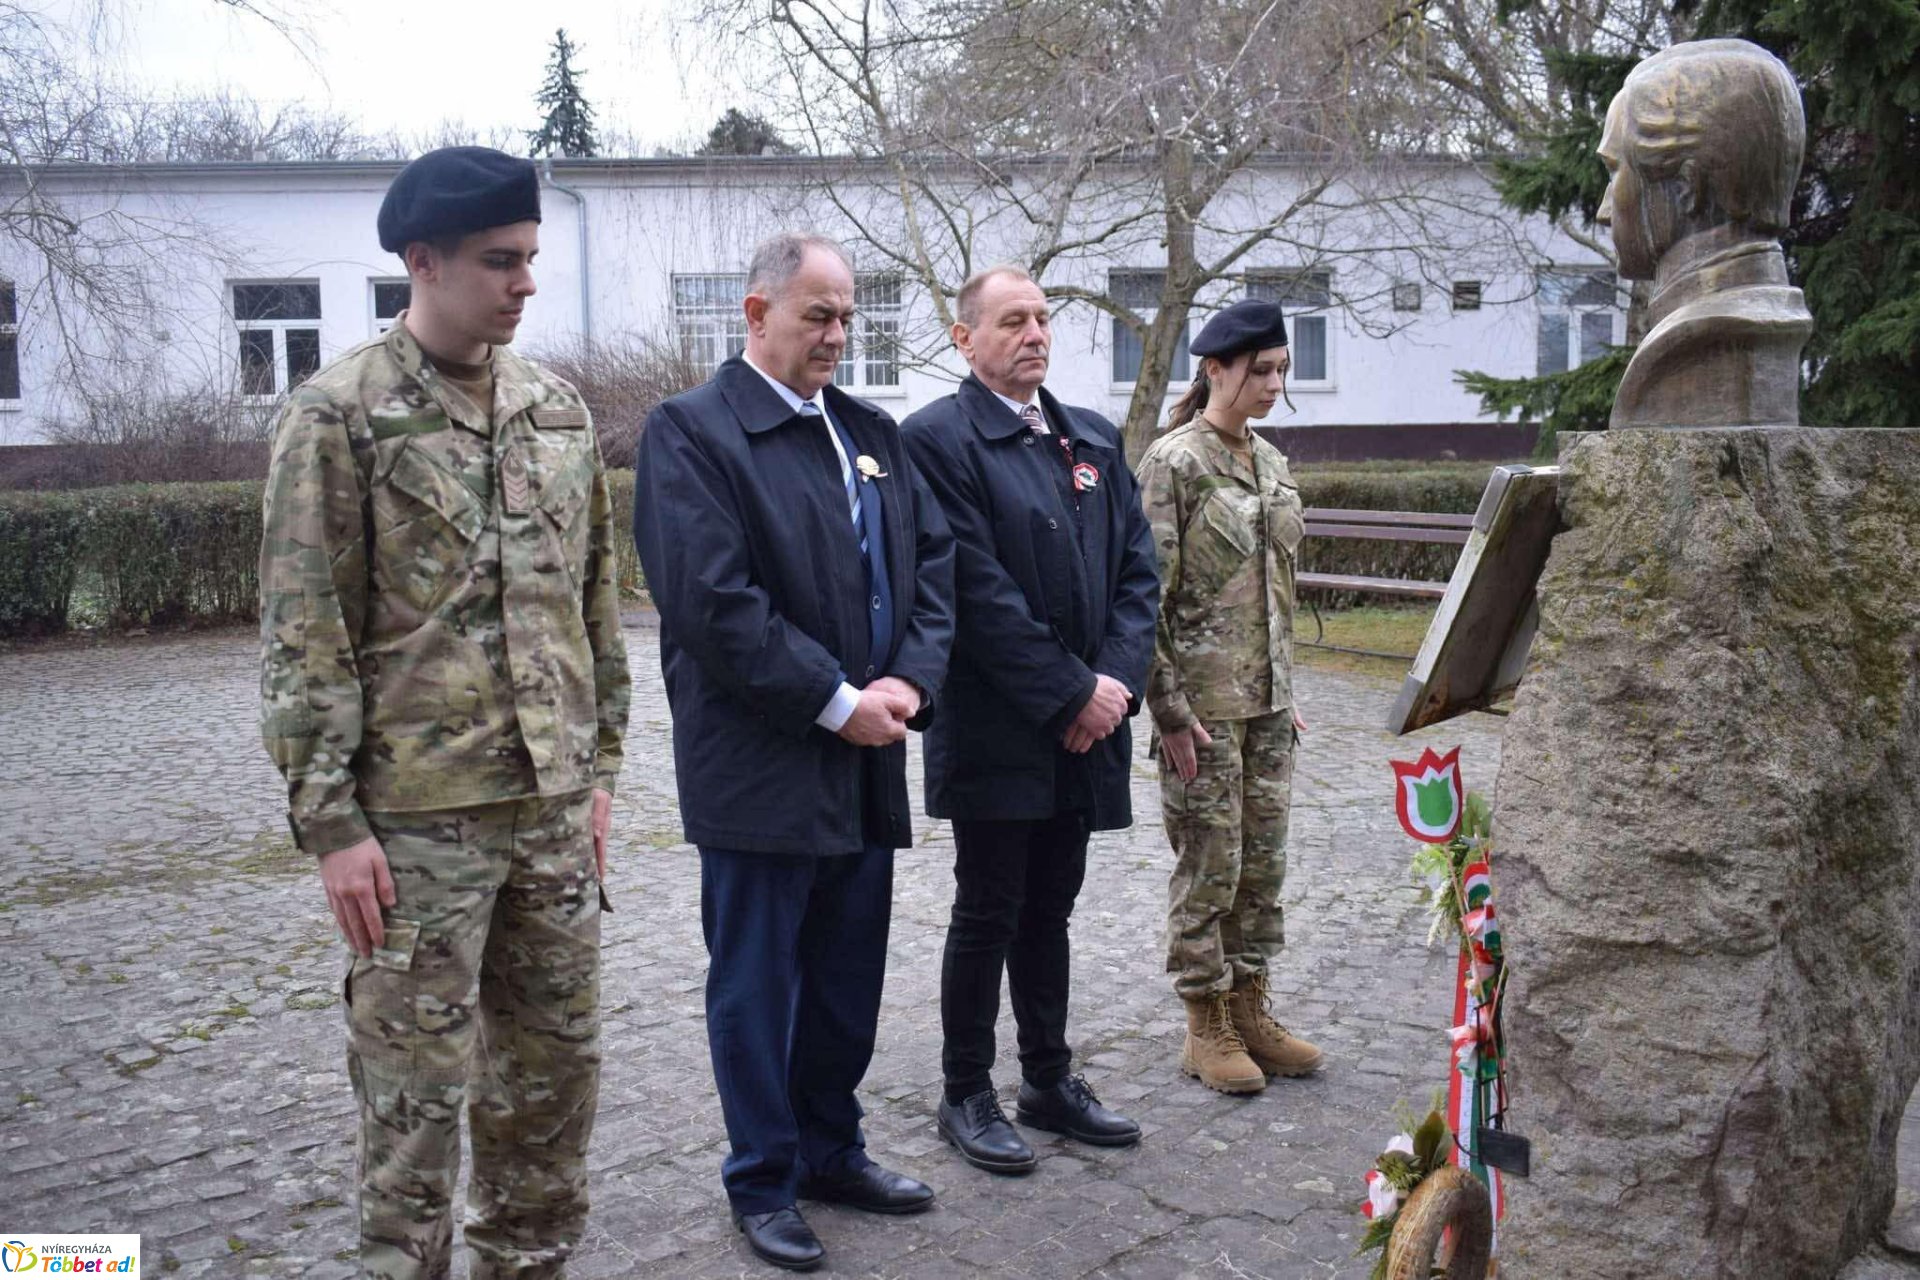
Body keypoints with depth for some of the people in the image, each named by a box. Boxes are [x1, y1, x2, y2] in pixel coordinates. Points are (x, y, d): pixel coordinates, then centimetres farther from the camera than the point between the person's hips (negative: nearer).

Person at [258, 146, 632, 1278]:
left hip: (554, 806, 6)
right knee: (418, 1086, 5)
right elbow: (304, 634, -9)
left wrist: (598, 764, 12)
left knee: (557, 1062, 15)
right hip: (417, 818, -5)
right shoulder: (341, 412, -8)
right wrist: (330, 820, -12)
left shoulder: (559, 409, 9)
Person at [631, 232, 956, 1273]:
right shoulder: (691, 431, -9)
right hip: (759, 766, -6)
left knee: (849, 977, 16)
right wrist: (836, 703, -16)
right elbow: (712, 600, -18)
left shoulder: (872, 433, 13)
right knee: (756, 983, 7)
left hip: (865, 759, 7)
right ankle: (764, 1182, 23)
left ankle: (831, 1149, 34)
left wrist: (908, 682, -6)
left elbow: (933, 560, 10)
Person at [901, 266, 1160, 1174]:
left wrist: (1118, 678, -6)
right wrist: (1072, 691, -16)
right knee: (988, 915, 4)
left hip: (1082, 726, 6)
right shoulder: (939, 437, -9)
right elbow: (979, 589, -16)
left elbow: (1136, 569, 9)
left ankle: (1050, 1081, 30)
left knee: (1048, 911, 17)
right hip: (996, 732, -6)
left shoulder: (1094, 440, 13)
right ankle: (966, 1096, 19)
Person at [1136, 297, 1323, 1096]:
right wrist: (1170, 712, -16)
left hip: (1267, 700, 7)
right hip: (1205, 702, -7)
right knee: (1209, 864, 2)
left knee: (1263, 859, 12)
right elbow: (1147, 595, -14)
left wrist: (1286, 692, 16)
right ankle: (1206, 1027, 16)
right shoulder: (1174, 462, -11)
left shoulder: (1268, 461, 12)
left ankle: (1250, 1012, 25)